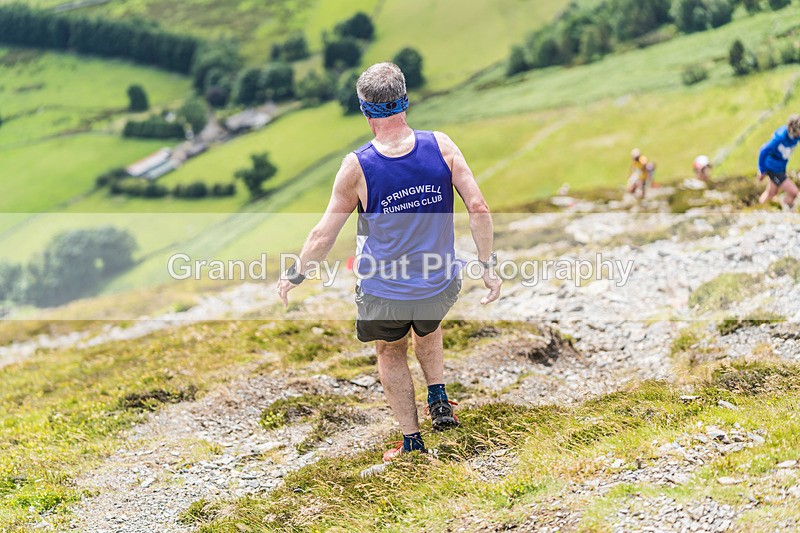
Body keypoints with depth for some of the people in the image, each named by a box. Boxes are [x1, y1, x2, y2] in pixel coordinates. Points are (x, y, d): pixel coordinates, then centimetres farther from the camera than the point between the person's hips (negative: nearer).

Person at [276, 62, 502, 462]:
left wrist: (294, 275, 5)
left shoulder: (357, 166, -18)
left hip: (383, 294, -2)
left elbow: (324, 235, -10)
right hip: (439, 286, 2)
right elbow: (478, 209, -13)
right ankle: (438, 399, 25)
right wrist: (488, 265, -1)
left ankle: (412, 442, 32)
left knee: (390, 353, 27)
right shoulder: (441, 146, -14)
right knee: (428, 329, 37)